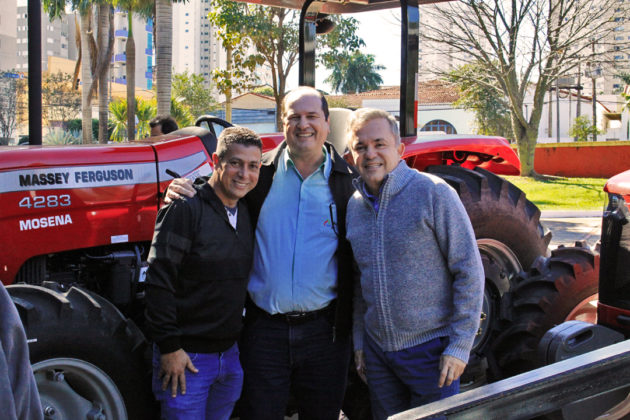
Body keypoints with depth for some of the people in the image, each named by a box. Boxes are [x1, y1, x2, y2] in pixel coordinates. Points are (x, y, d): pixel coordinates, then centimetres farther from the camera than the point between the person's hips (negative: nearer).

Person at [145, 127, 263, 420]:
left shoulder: (247, 214, 9)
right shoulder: (186, 209, -13)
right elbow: (159, 280, -16)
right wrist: (169, 347, -18)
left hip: (230, 353, 7)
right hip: (185, 357, -7)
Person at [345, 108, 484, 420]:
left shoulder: (434, 193, -11)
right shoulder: (354, 206, 6)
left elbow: (469, 271, -11)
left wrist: (459, 346, -14)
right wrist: (359, 341, 15)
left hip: (431, 348, -5)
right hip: (377, 352, 5)